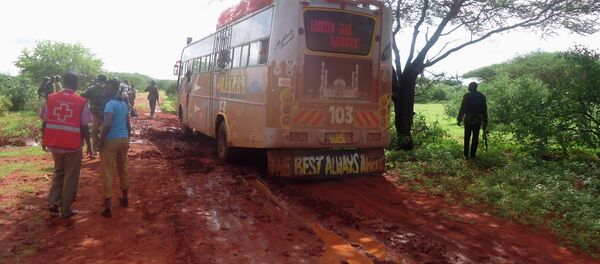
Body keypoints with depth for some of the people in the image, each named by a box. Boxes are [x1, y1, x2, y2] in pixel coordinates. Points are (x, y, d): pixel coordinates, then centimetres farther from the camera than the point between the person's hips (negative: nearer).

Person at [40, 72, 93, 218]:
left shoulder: (51, 98, -1)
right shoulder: (81, 102, -9)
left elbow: (45, 122, 2)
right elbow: (84, 126, -9)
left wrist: (44, 140, 16)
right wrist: (89, 146, 0)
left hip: (54, 143, 4)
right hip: (73, 144, -3)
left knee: (58, 173, 24)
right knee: (71, 177, 9)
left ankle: (53, 203, 17)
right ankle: (66, 210, 15)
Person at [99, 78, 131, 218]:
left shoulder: (110, 104, -14)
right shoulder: (124, 103, 11)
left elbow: (108, 125, -24)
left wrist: (101, 139, -13)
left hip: (111, 140, -8)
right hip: (124, 139, 8)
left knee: (108, 173, -3)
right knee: (122, 170, 20)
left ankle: (107, 207, -3)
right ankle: (125, 198, 33)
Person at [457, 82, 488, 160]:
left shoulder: (467, 96, -7)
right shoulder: (482, 96, 3)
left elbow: (462, 109, -7)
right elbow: (484, 110, 5)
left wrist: (459, 119, 0)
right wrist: (485, 122, 11)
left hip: (468, 120, -2)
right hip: (478, 121, 2)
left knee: (467, 138, 7)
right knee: (475, 138, 7)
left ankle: (466, 155, 10)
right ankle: (472, 155, 10)